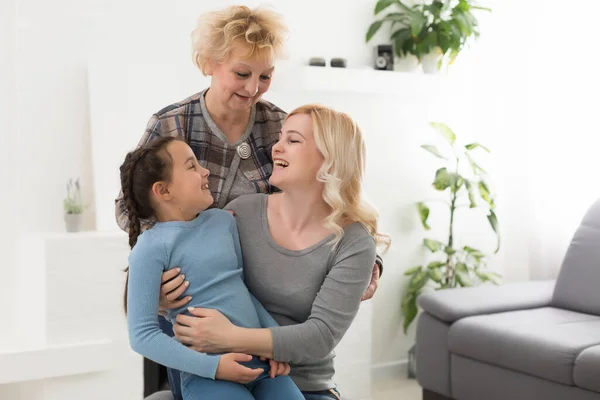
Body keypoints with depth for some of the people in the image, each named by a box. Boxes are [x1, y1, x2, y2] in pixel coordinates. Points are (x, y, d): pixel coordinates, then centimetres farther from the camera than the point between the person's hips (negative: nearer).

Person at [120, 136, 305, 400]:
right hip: (207, 375, -6)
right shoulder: (152, 247, -9)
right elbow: (142, 334, -11)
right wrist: (212, 366, -16)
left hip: (260, 361, 6)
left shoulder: (223, 221, 9)